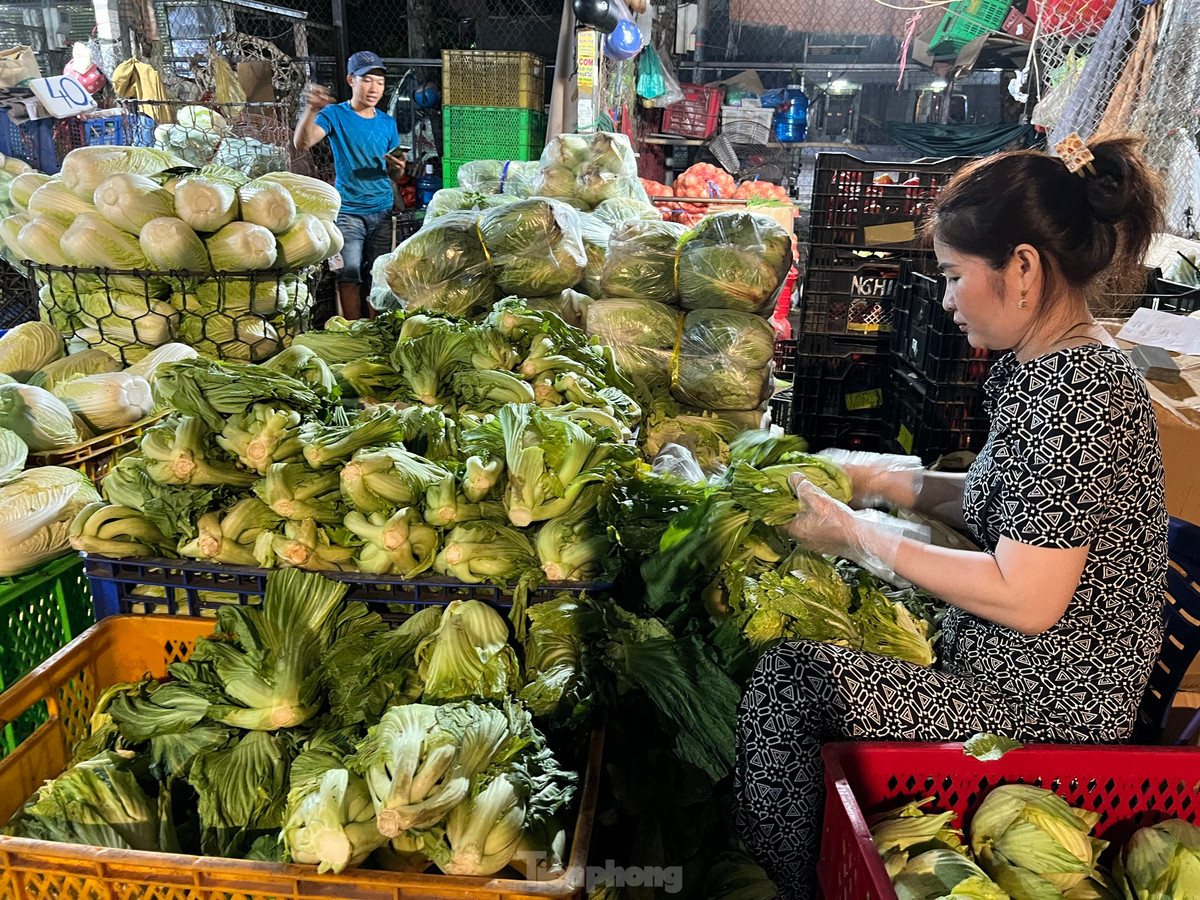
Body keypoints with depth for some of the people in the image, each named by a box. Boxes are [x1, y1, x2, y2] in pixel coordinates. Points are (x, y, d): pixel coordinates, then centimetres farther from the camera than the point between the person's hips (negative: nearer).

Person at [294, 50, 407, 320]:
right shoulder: (335, 115, 0)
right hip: (348, 210, -3)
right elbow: (302, 143, -17)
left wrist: (398, 166, -7)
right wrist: (311, 110, -34)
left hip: (383, 209, 4)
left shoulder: (387, 123, 12)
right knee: (349, 275, -11)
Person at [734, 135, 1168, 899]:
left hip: (1041, 713, -9)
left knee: (787, 679, -14)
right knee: (797, 619, 12)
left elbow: (1027, 599, -28)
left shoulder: (1079, 394, -26)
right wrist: (891, 479, 3)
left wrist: (856, 536, -20)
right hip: (997, 660, 9)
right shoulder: (1043, 364, 4)